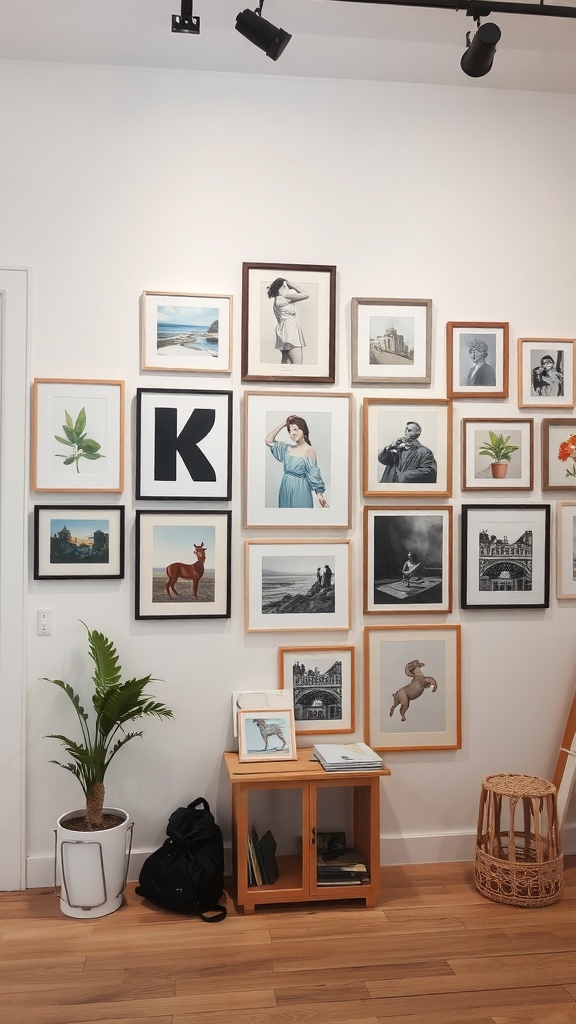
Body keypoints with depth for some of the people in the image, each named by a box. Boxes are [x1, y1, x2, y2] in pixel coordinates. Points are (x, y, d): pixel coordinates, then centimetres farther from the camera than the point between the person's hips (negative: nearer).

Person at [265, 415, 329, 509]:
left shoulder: (309, 450, -10)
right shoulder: (288, 448, 7)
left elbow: (313, 473, -10)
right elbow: (268, 441, 6)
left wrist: (319, 493, -17)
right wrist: (283, 424, 4)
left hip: (300, 488, -6)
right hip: (286, 487, 6)